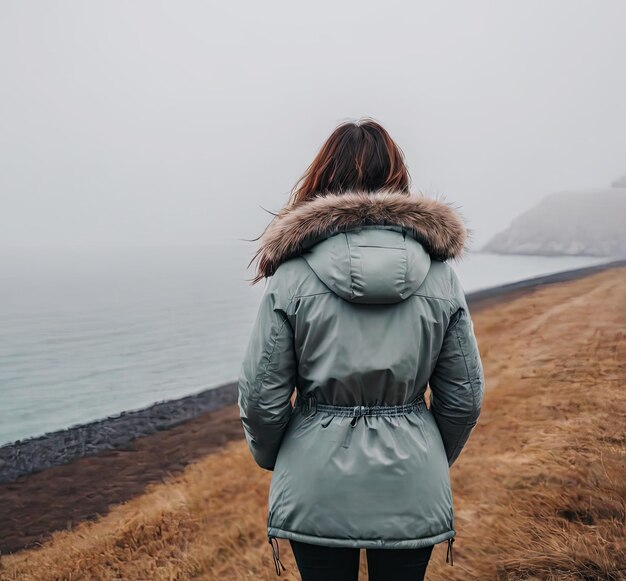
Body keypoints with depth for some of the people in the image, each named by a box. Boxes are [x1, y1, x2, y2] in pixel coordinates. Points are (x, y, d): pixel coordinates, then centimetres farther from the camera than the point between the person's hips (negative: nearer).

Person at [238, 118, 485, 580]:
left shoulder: (292, 275, -12)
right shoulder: (440, 274, -5)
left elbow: (260, 396, -7)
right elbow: (465, 397, 2)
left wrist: (270, 456, 13)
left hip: (317, 489, -1)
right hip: (412, 489, 2)